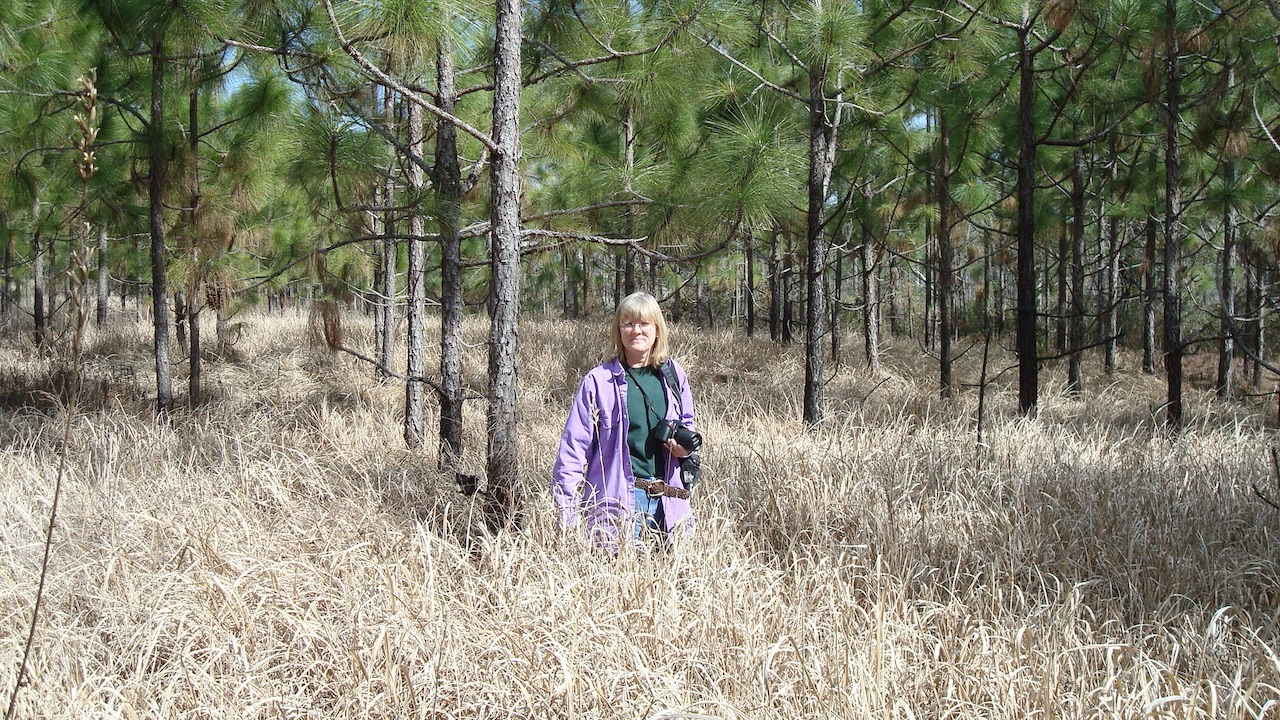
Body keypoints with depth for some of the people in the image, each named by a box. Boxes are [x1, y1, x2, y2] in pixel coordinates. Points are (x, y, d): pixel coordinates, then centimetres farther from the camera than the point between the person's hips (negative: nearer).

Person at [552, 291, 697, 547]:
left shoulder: (673, 376, 10)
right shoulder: (598, 381, -3)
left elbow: (686, 424, 26)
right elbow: (574, 447, -2)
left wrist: (685, 447, 2)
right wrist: (568, 511, -6)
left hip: (666, 505, 4)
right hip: (617, 502, -4)